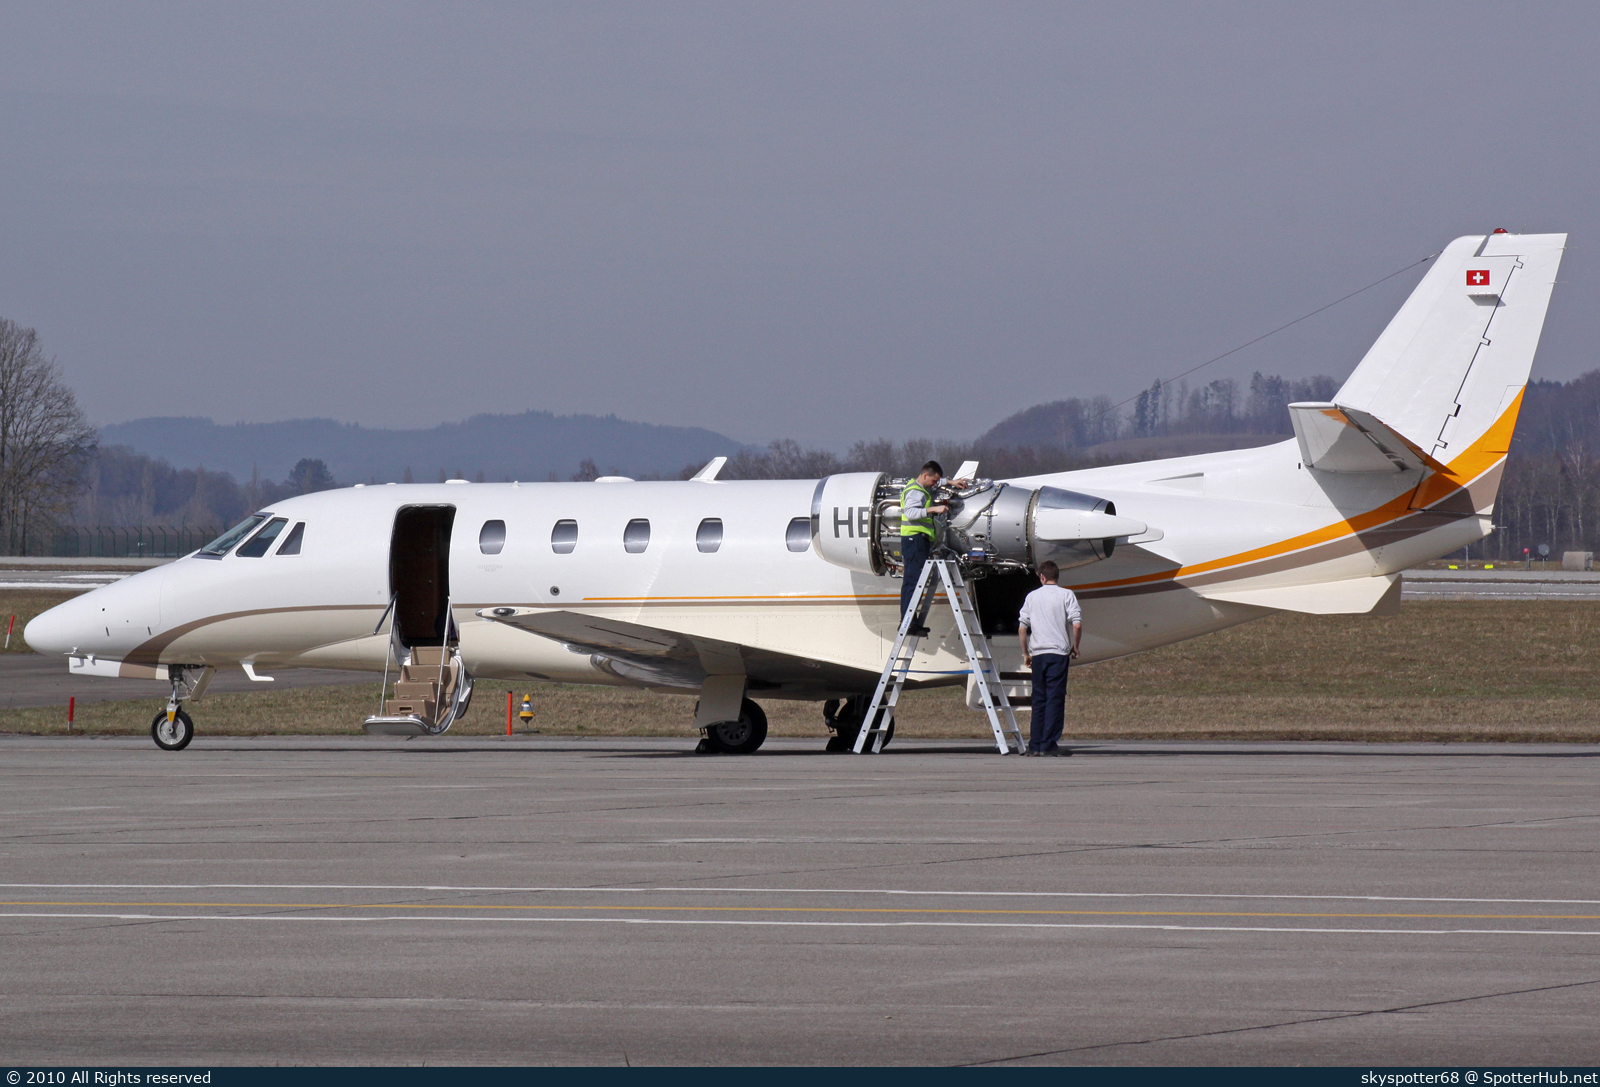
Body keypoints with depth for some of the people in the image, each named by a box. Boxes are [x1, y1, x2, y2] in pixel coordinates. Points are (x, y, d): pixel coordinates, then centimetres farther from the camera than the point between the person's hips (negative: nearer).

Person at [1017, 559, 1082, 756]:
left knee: (1039, 699, 10)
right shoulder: (1066, 595, -1)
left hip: (1037, 653, 3)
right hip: (1058, 652, -3)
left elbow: (1022, 628, 8)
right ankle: (1049, 744, -9)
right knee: (1055, 698, -3)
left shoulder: (1032, 596, 9)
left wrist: (1026, 653, 18)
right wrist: (1075, 646, 6)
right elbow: (1077, 624, -10)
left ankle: (1035, 744, 9)